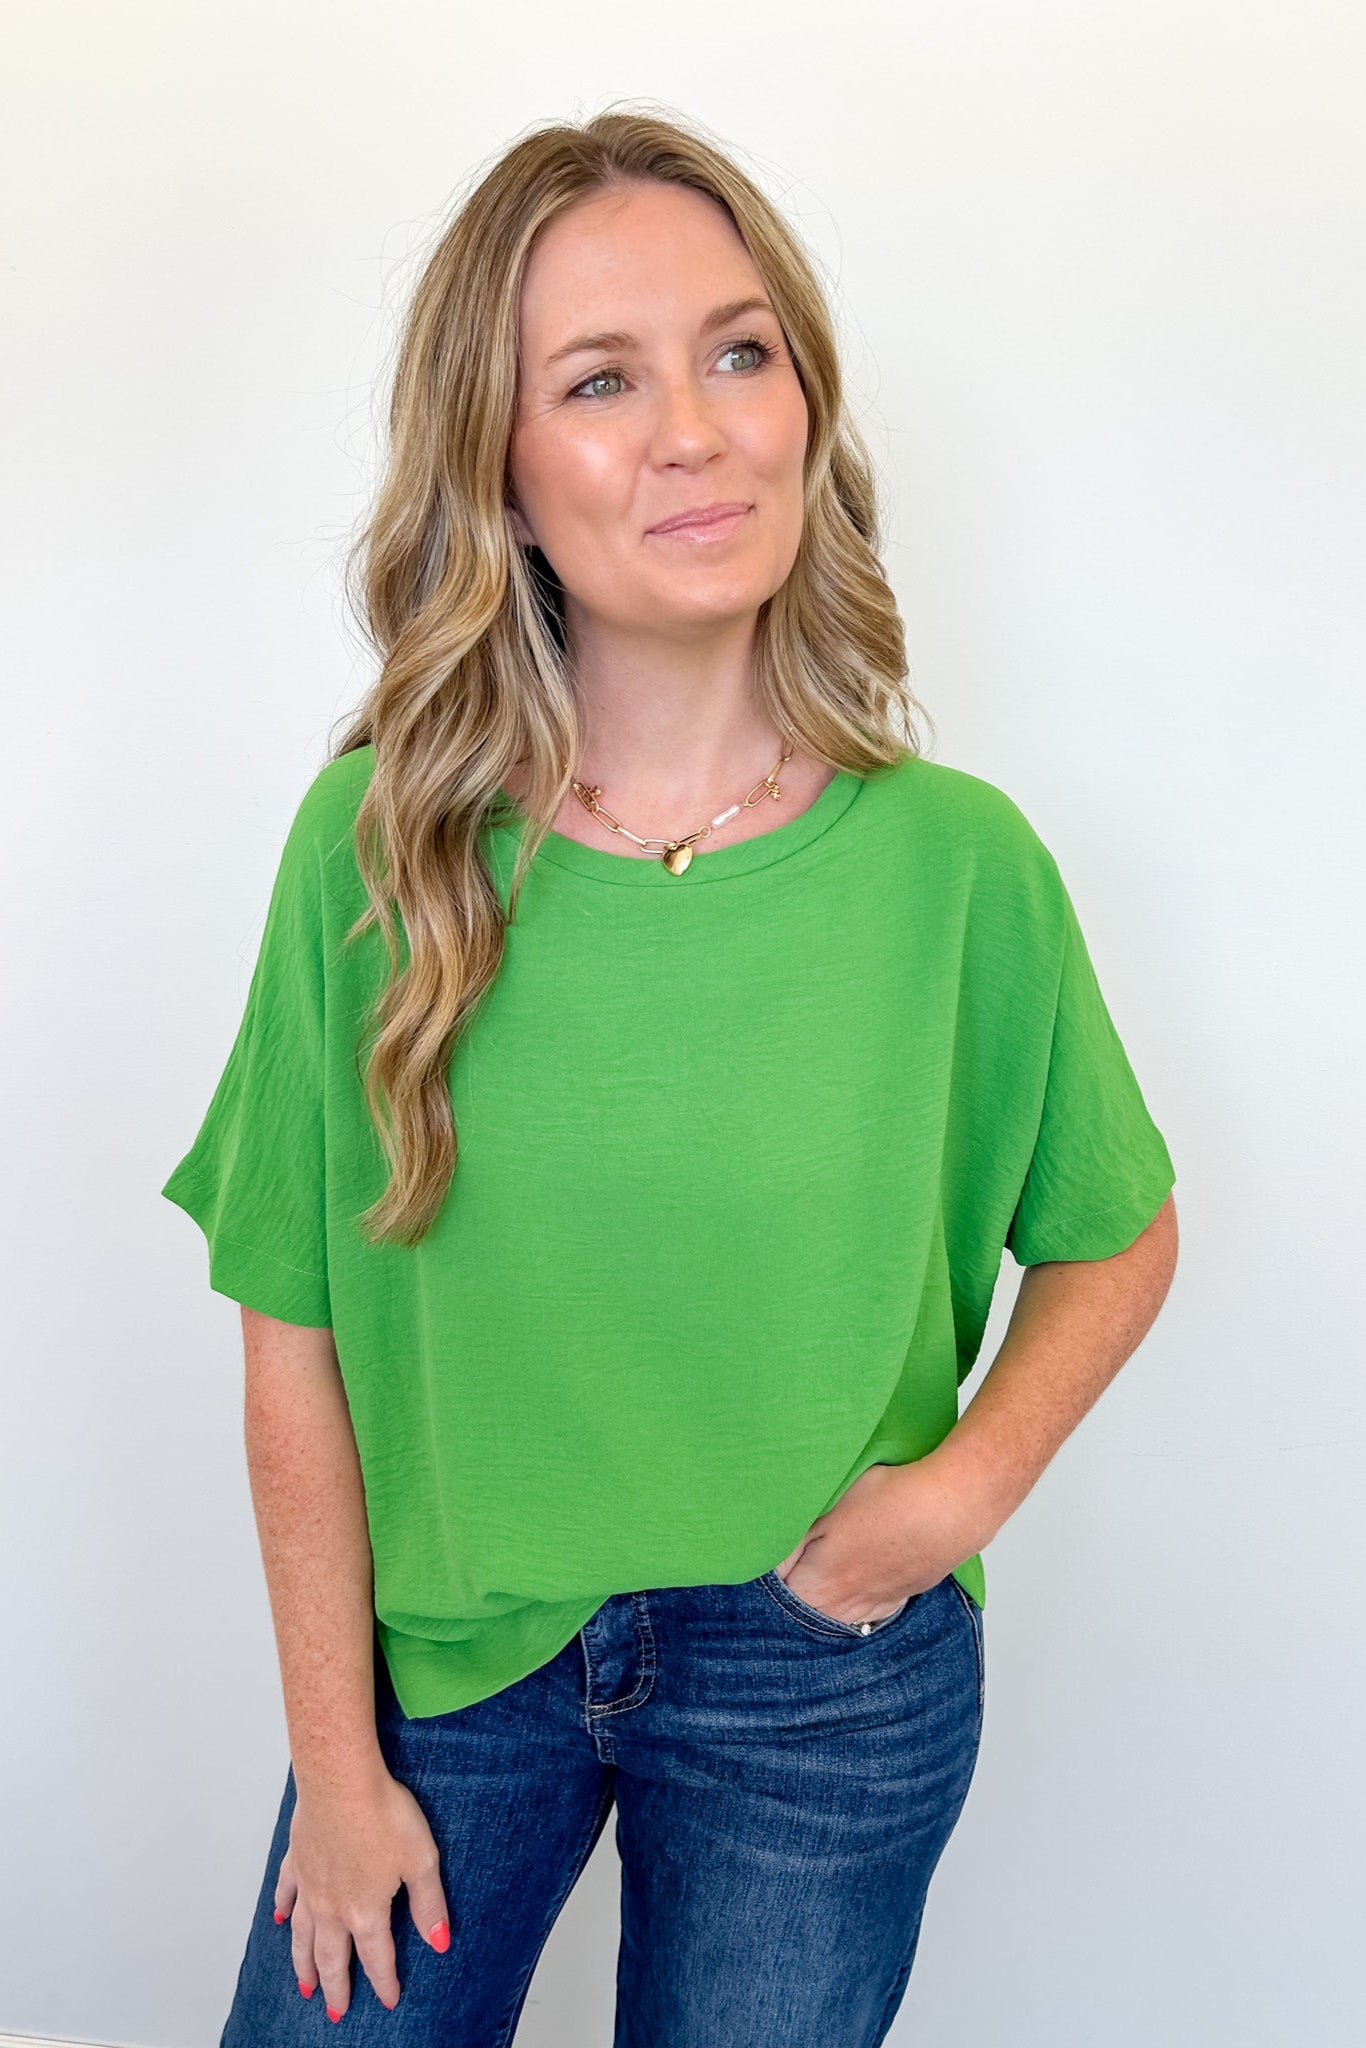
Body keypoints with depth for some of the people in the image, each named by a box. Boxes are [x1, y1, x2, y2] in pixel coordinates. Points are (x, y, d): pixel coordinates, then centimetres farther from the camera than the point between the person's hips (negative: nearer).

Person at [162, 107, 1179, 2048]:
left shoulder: (955, 858, -13)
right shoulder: (377, 842, -13)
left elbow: (1116, 1239, 2)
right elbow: (297, 1337, -7)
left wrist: (968, 1481, -13)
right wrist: (336, 1762, -3)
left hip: (829, 1682, 0)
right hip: (444, 1648, 1)